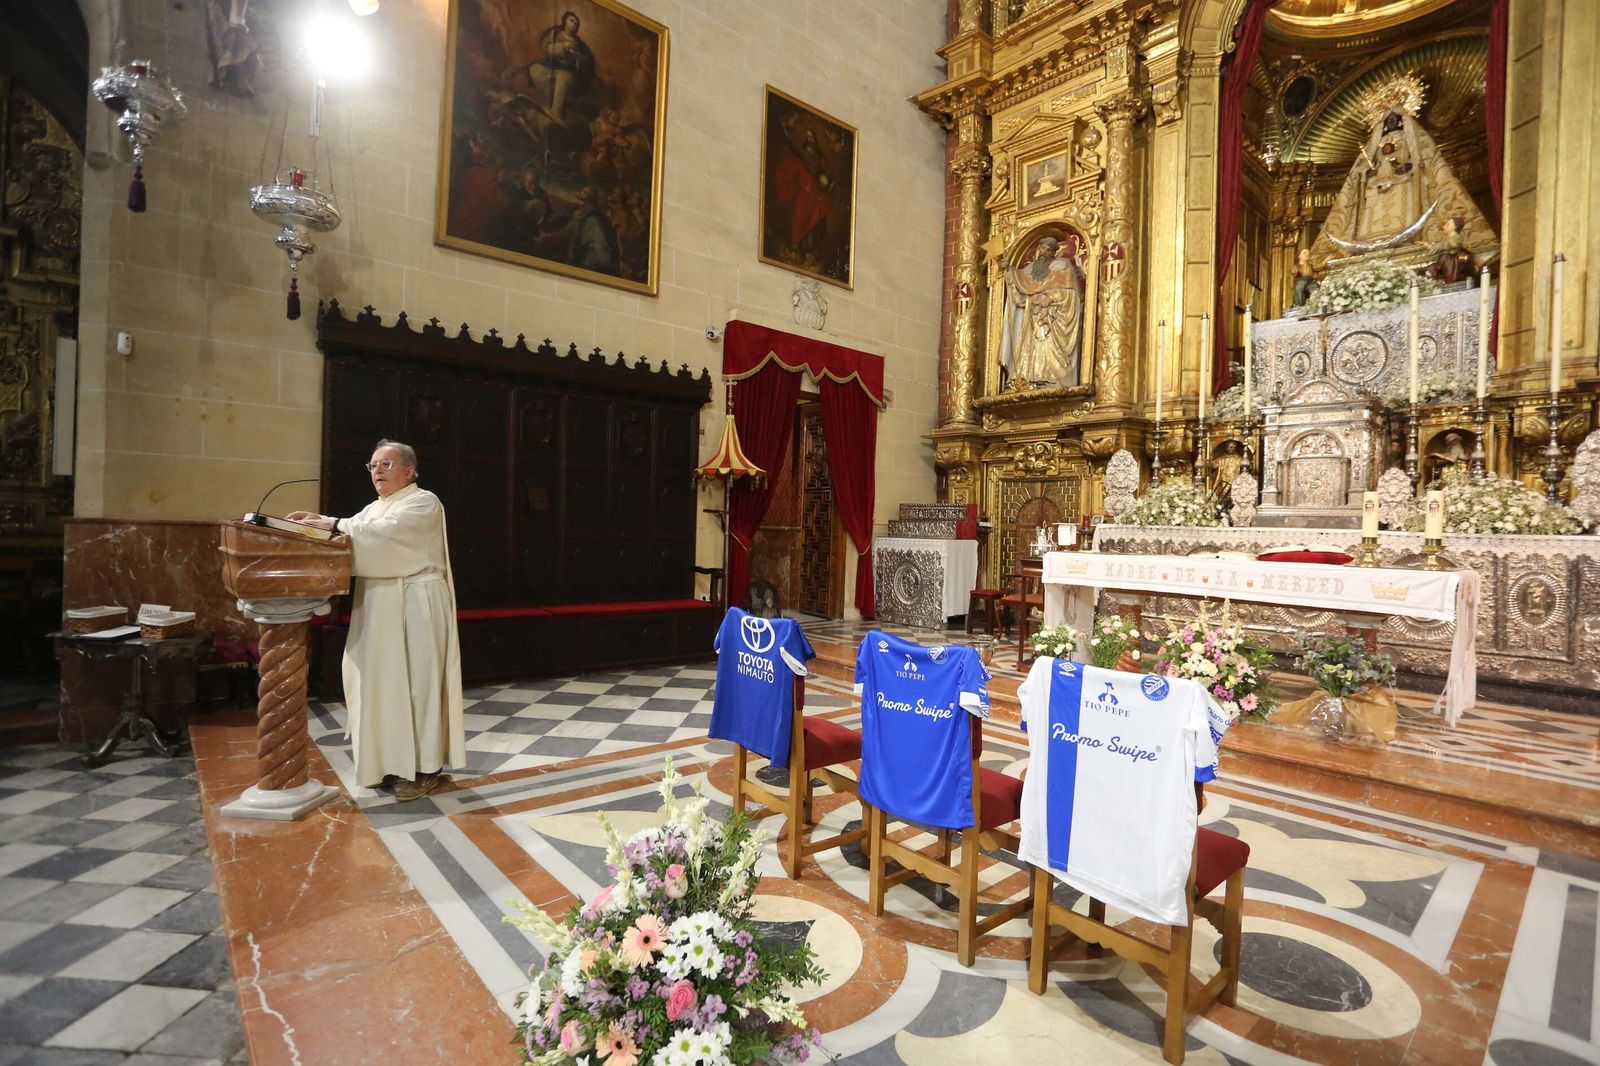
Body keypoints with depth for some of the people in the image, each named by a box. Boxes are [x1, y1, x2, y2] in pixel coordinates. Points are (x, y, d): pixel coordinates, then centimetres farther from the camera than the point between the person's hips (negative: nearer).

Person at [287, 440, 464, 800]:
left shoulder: (424, 502, -8)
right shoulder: (374, 508, 19)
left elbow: (387, 532, -22)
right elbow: (351, 536, 11)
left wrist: (332, 523, -18)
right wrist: (318, 523, -4)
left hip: (415, 608, -8)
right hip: (378, 609, 8)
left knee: (415, 682, -3)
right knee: (384, 682, 10)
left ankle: (425, 767, 6)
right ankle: (393, 762, 20)